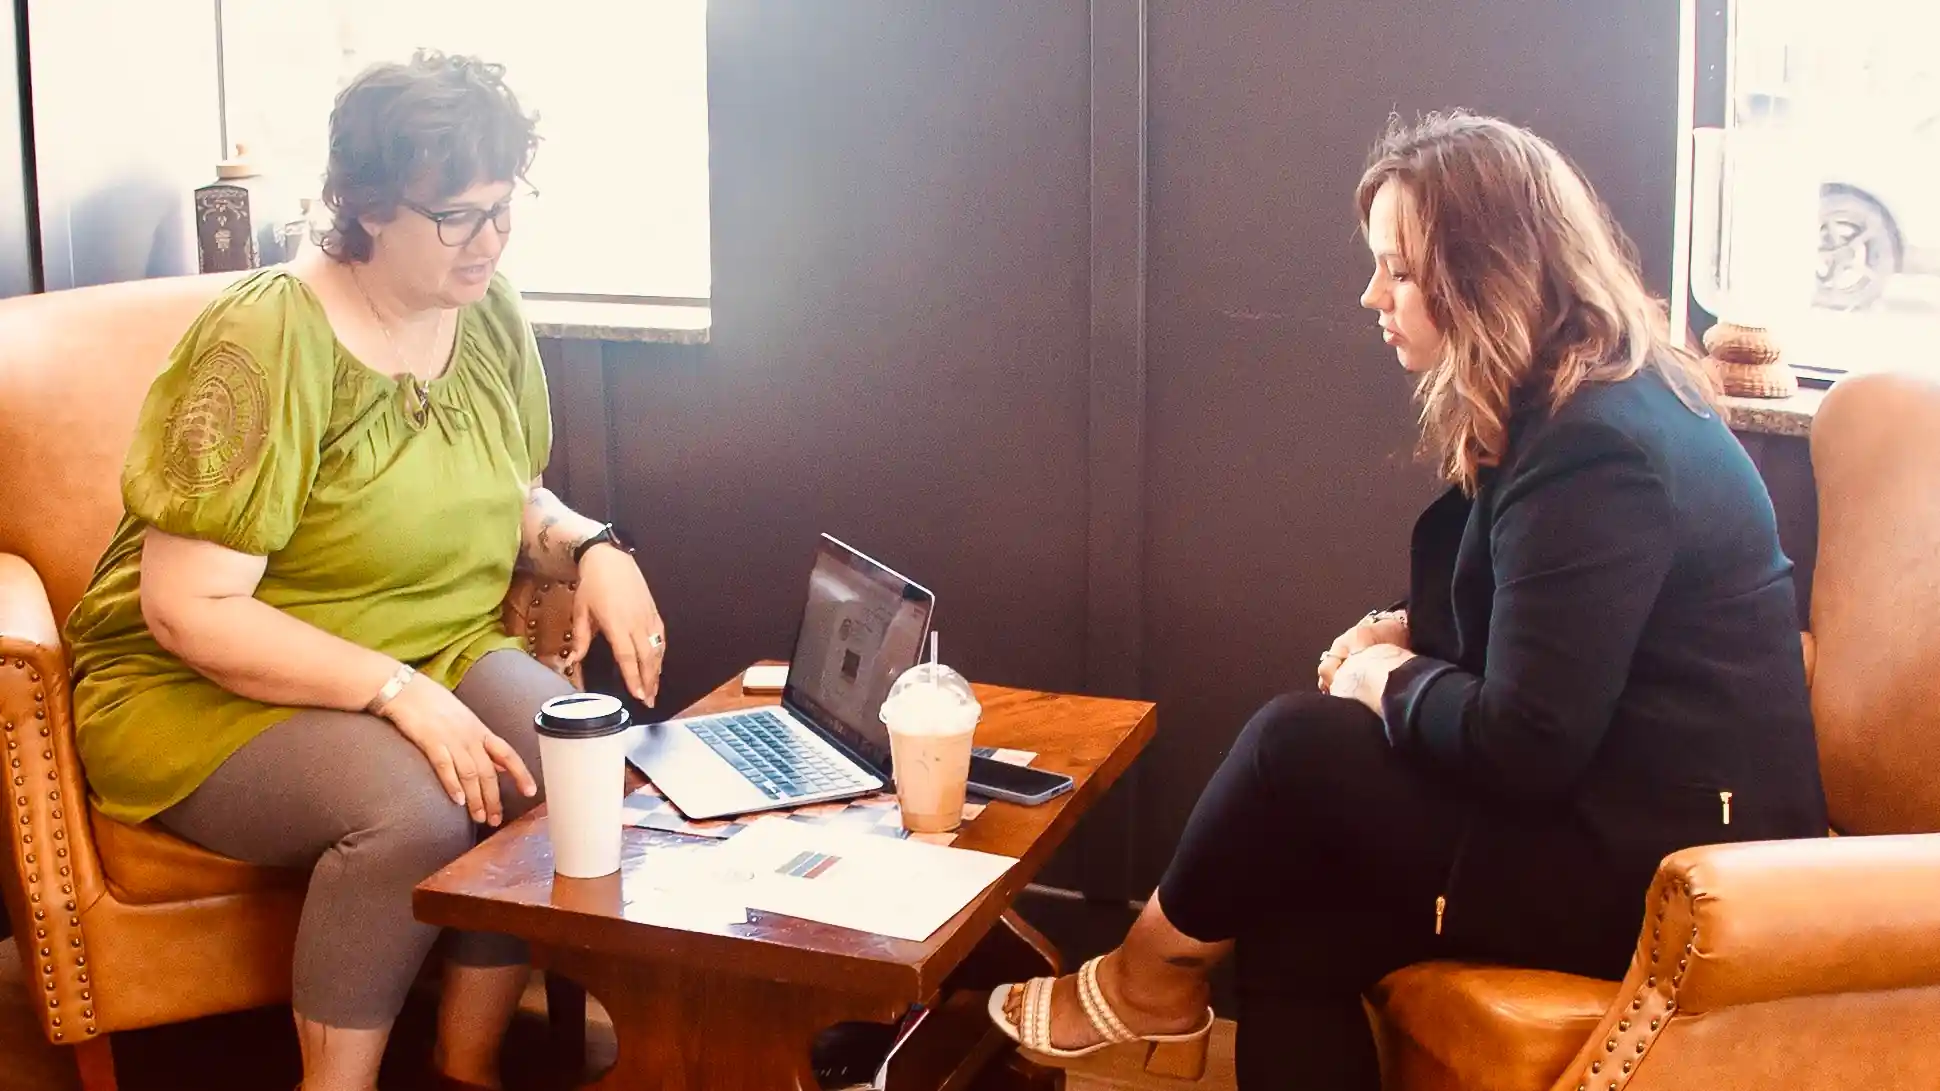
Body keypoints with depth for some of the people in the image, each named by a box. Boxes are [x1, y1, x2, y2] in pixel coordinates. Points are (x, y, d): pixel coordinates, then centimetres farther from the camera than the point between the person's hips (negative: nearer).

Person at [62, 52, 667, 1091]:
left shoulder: (488, 315, 2)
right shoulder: (265, 343, -19)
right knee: (413, 811, -33)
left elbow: (514, 499, 18)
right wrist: (398, 693, -29)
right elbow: (188, 611, -22)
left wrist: (593, 549, -5)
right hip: (205, 688, -6)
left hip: (438, 653, 6)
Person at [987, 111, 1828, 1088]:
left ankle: (1154, 977, 14)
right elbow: (1514, 617, 22)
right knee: (1292, 924, -4)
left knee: (1301, 747, -11)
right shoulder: (1568, 404, 8)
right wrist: (1405, 632, 3)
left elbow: (1522, 746, -25)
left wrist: (1393, 684, -7)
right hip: (1614, 799, 9)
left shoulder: (1595, 453, -24)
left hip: (1668, 866, -9)